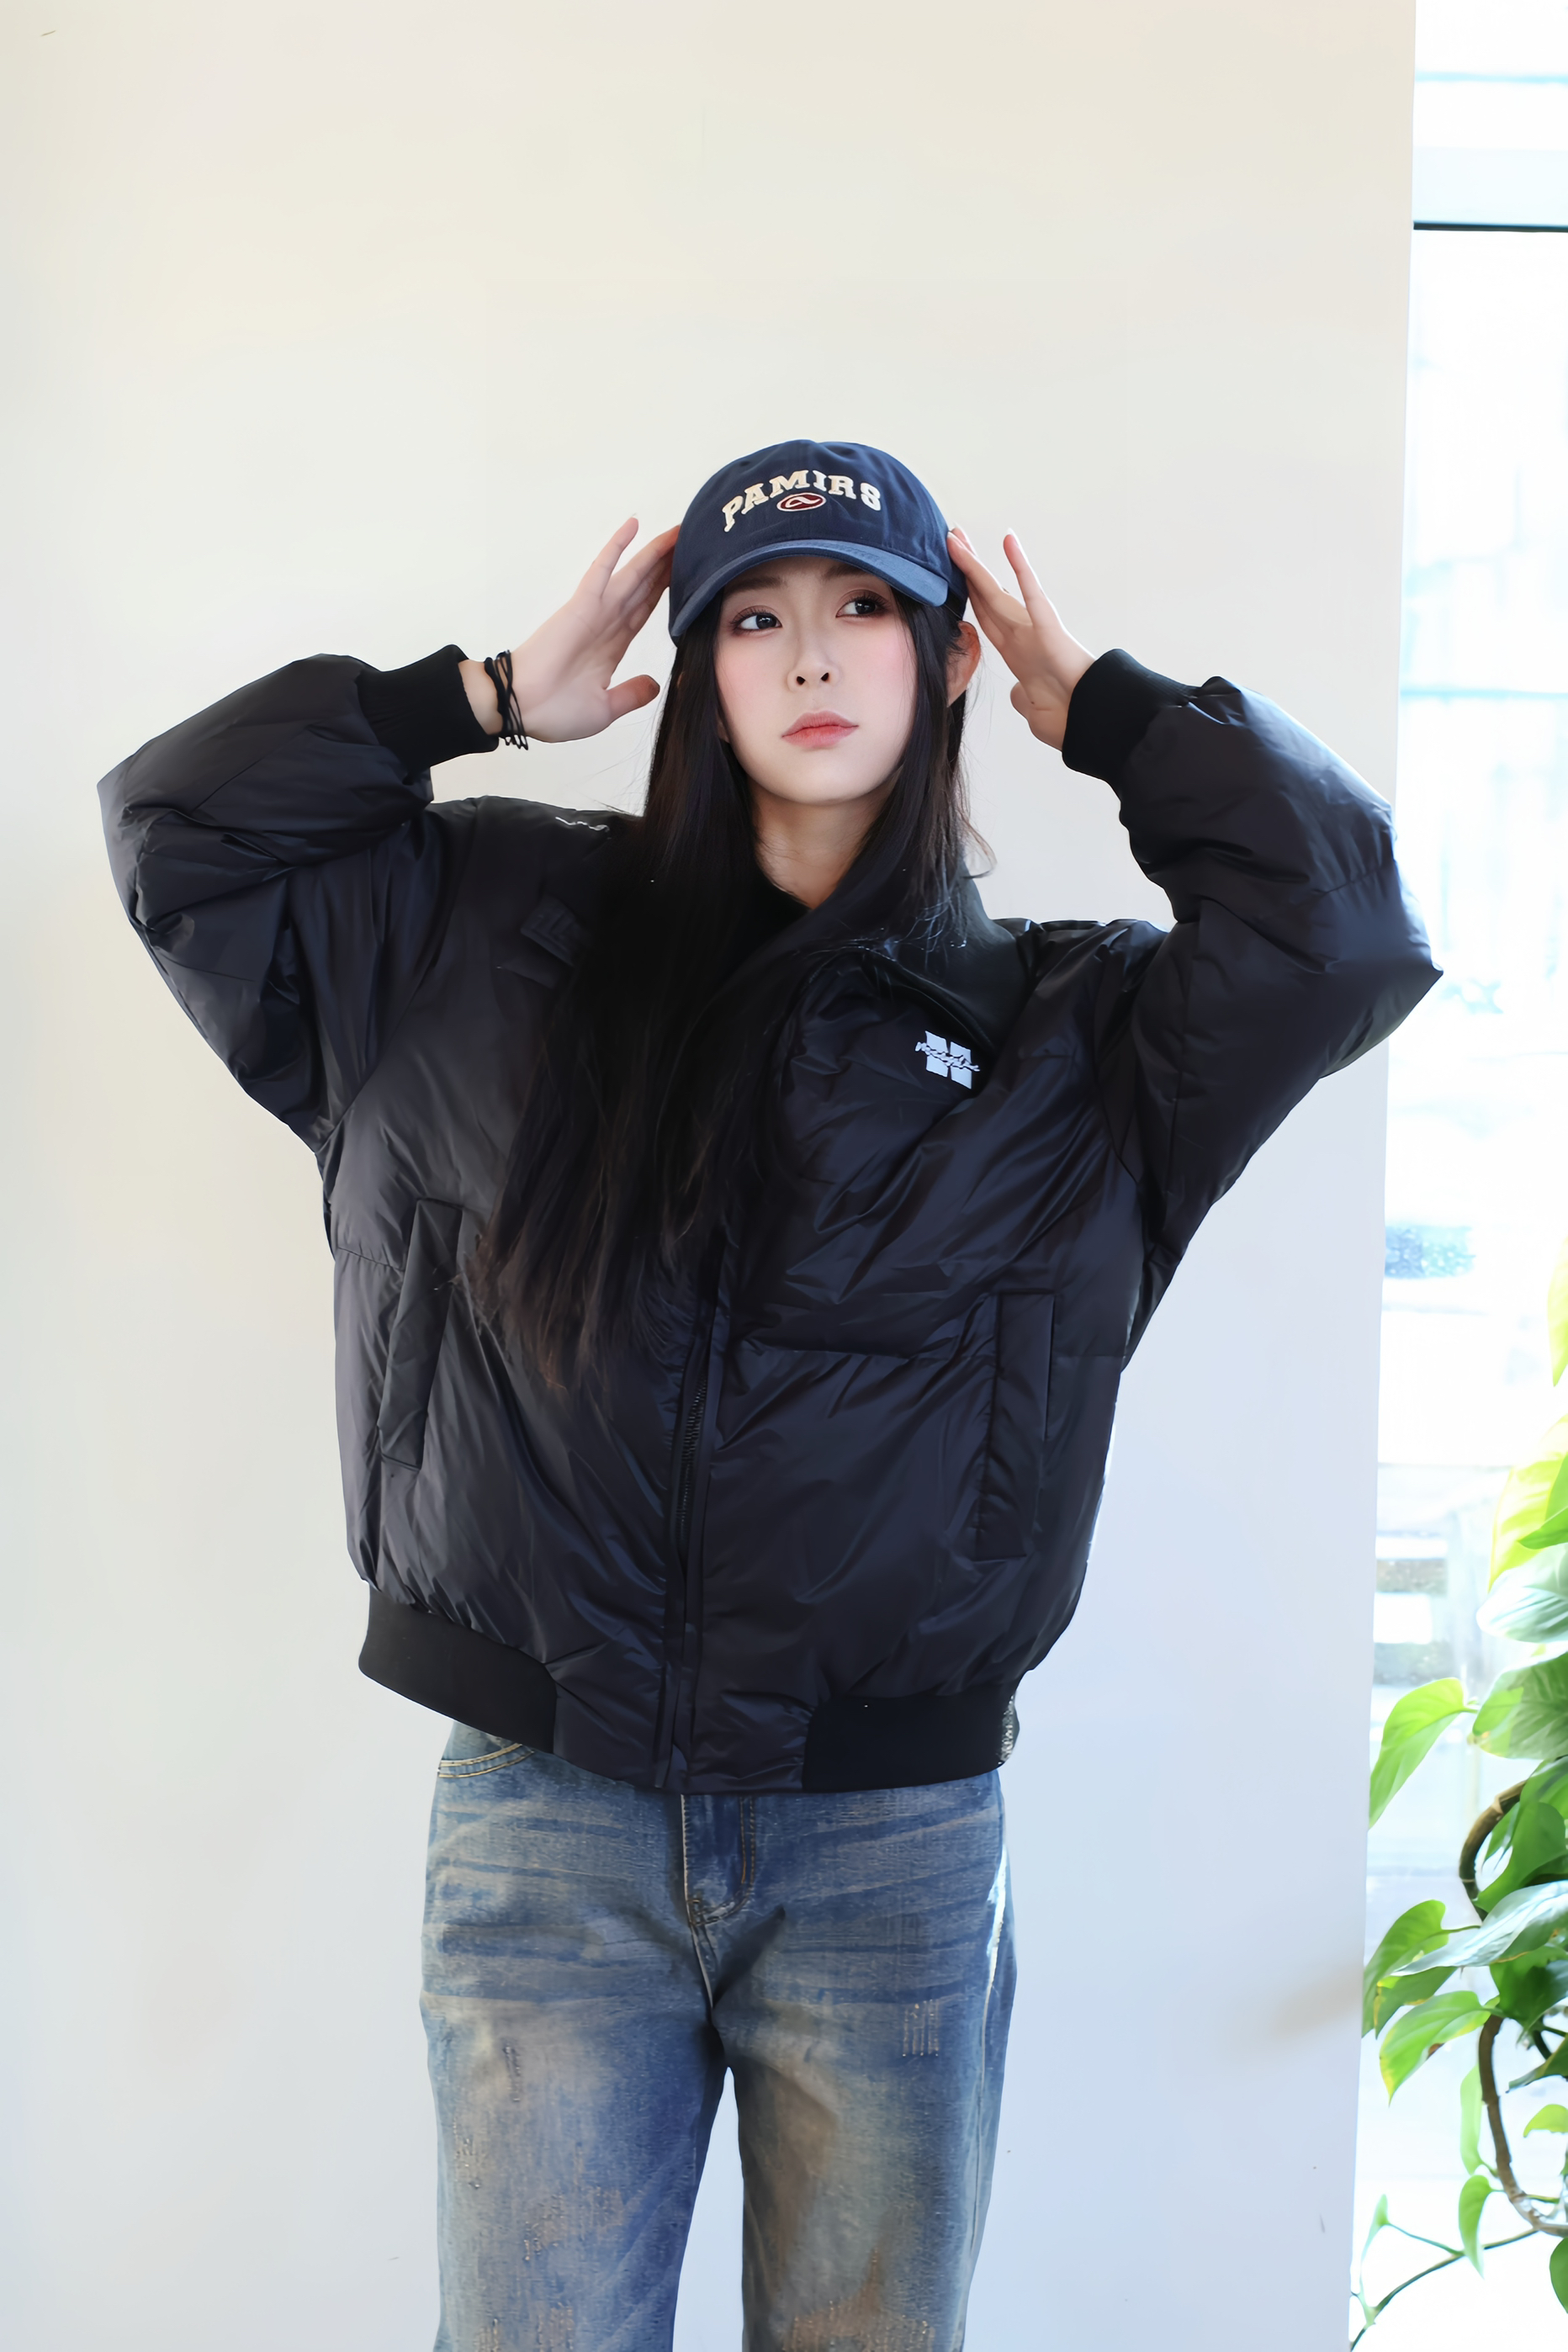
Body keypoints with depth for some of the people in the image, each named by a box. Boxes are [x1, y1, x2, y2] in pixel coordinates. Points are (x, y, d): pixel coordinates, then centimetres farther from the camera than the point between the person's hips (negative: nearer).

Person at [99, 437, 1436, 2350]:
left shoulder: (1067, 1031, 4)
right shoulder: (491, 941, 6)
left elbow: (1343, 922, -10)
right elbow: (181, 829, 5)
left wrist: (1100, 706, 1)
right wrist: (496, 696, 3)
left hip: (895, 1846, 0)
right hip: (543, 1819, 0)